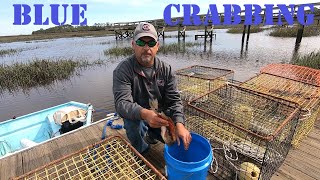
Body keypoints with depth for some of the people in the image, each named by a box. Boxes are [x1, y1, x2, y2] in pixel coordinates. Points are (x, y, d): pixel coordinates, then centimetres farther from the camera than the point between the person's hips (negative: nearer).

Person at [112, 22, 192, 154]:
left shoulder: (166, 69, -9)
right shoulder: (122, 70, -21)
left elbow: (174, 100, -12)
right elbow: (122, 103, -31)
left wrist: (179, 124, -30)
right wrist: (144, 113, -52)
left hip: (160, 114, 4)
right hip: (136, 116, -3)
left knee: (181, 139, -5)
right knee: (135, 124, -34)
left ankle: (151, 134, 25)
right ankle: (140, 157, 0)